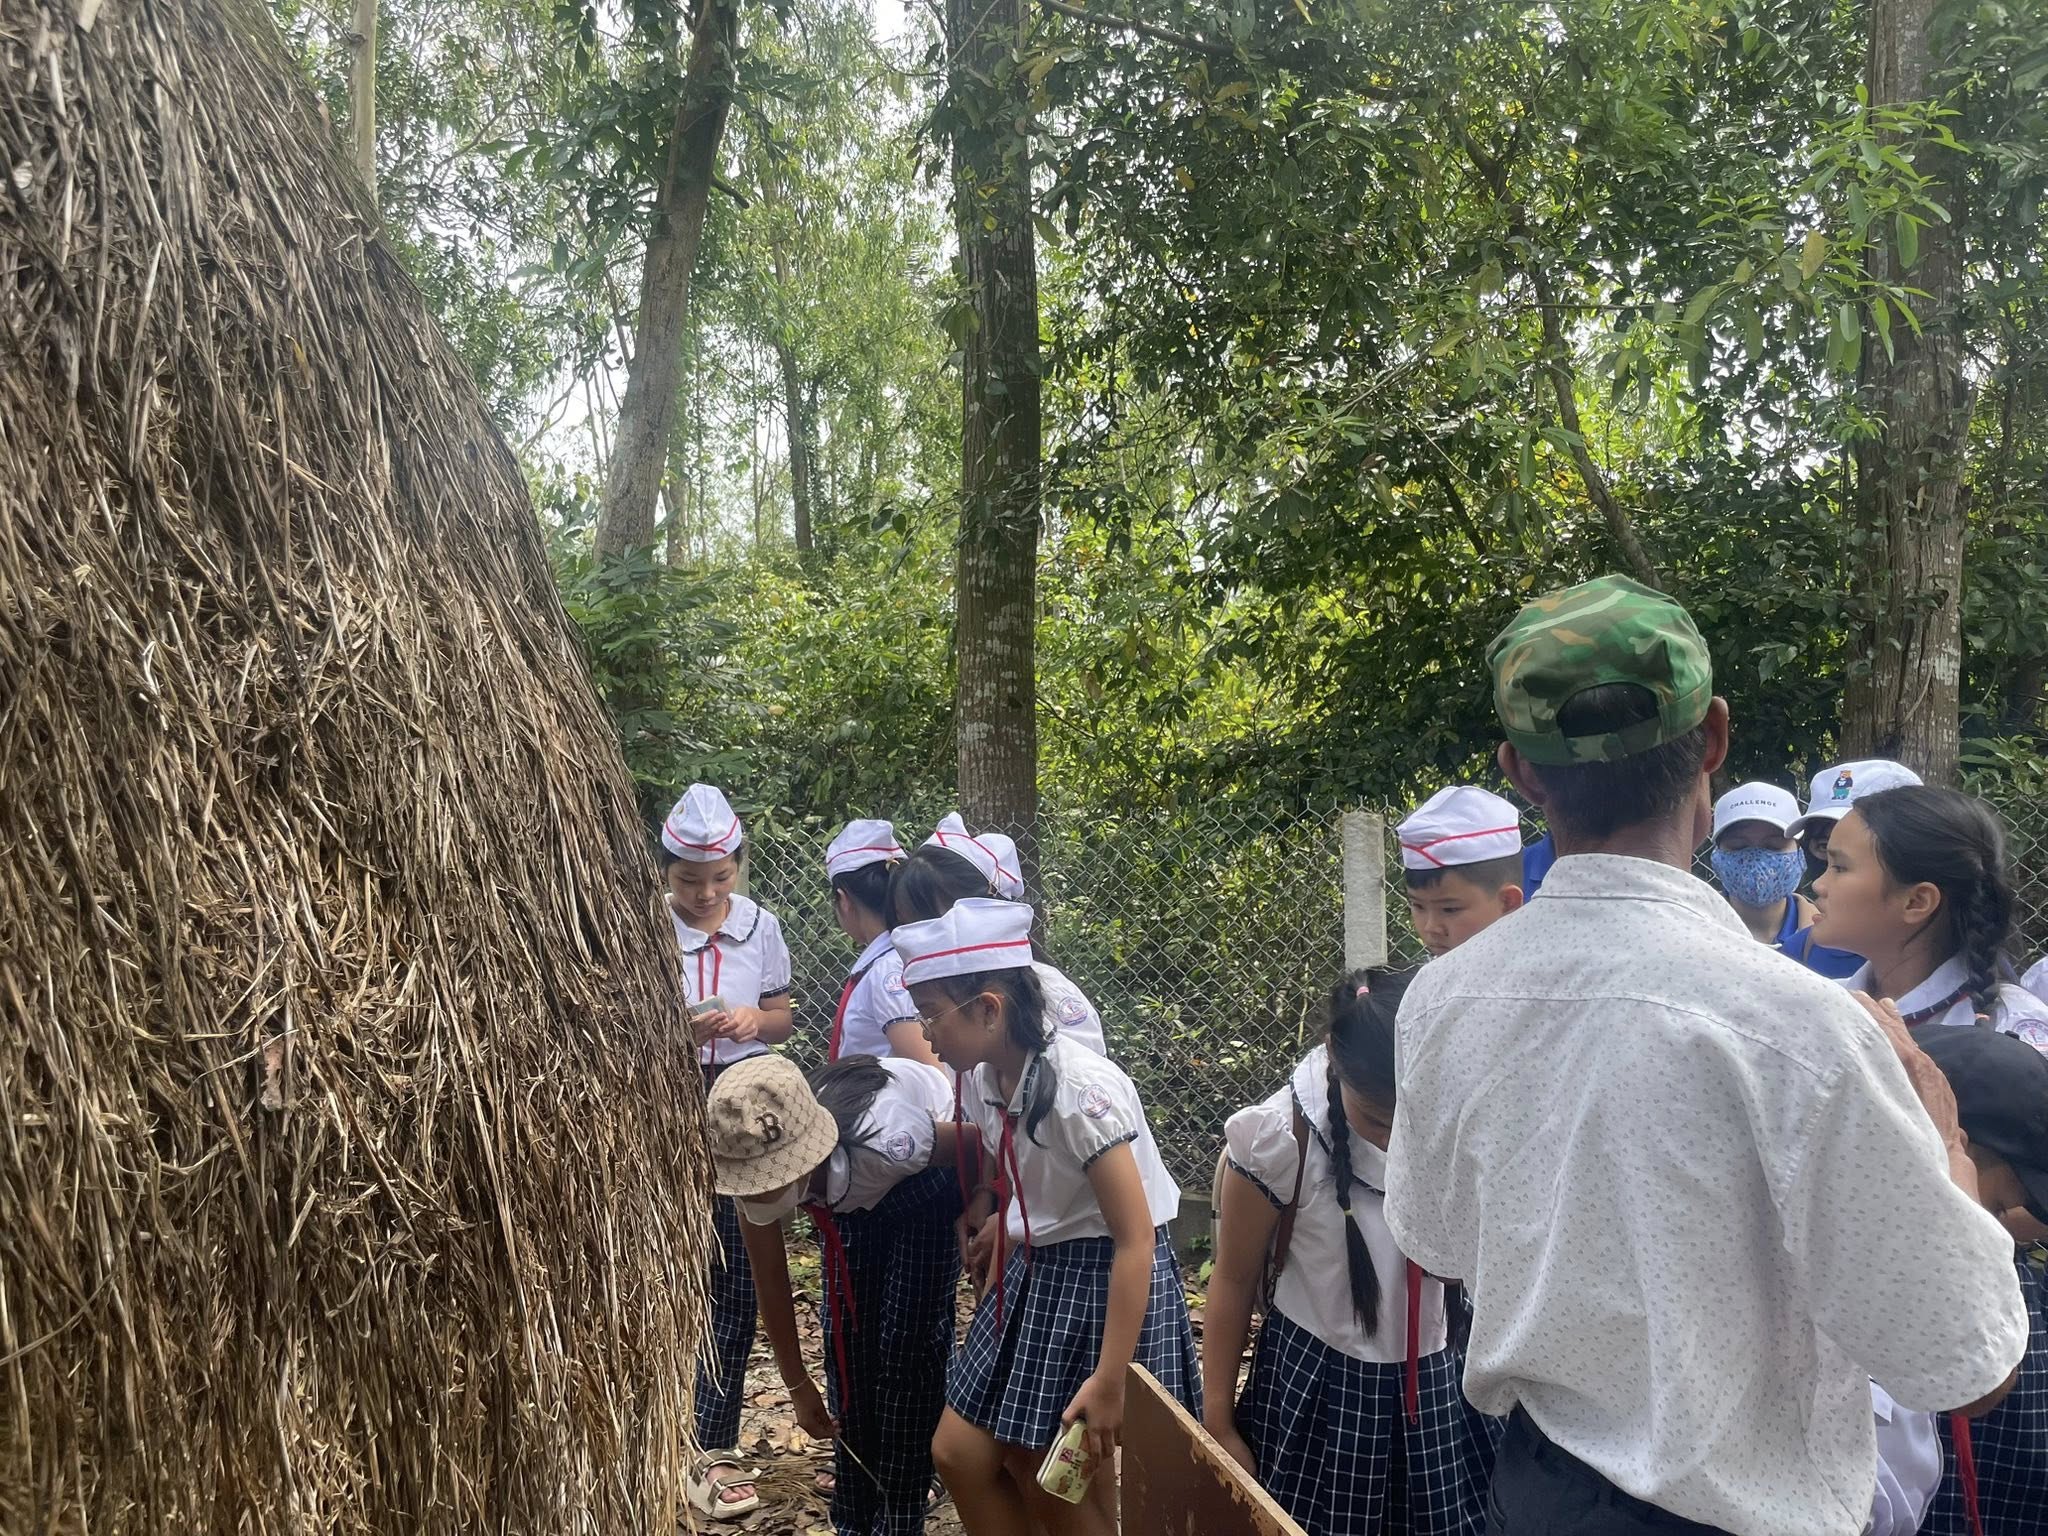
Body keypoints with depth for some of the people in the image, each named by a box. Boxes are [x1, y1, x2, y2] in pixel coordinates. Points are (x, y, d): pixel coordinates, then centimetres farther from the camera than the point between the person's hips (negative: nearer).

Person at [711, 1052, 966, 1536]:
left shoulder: (891, 1139, -45)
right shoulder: (761, 1171, -29)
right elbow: (771, 1282, -12)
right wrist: (798, 1385, -2)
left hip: (928, 1175, -4)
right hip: (852, 1192, 4)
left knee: (907, 1342, -8)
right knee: (846, 1336, 2)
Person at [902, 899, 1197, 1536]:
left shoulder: (1081, 1091, -27)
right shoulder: (983, 1076, -2)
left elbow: (1137, 1240, -26)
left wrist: (1109, 1380, -25)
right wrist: (997, 1297, 15)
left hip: (1106, 1281, -8)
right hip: (1035, 1272, 8)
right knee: (959, 1453, 8)